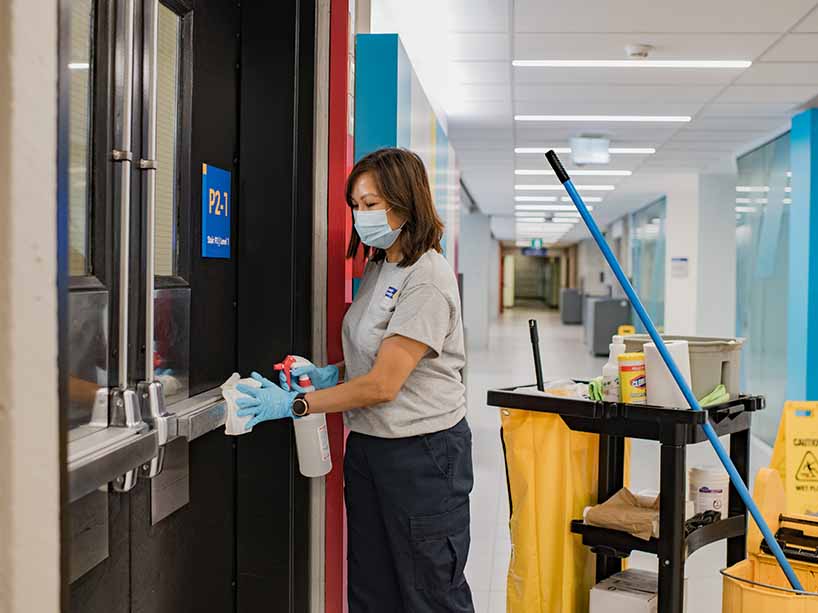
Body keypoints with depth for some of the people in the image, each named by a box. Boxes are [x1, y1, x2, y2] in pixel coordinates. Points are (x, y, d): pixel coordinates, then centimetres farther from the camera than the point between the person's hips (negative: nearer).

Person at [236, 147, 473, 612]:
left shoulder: (427, 280, -19)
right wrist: (332, 374, 0)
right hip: (369, 445, 9)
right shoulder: (378, 268, 9)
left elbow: (383, 384, -22)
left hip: (422, 452, -9)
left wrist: (294, 404, -19)